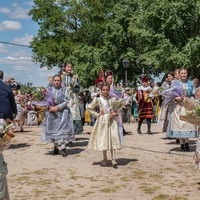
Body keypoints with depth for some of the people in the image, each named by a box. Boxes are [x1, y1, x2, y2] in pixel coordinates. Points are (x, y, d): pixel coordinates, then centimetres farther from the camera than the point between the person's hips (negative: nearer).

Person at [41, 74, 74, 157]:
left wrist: (58, 107, -15)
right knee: (53, 129, 3)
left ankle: (63, 148, -13)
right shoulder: (49, 90, 9)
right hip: (51, 112, 2)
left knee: (62, 128, -12)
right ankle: (56, 148, 13)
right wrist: (50, 107, -13)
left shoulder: (64, 90, 3)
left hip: (62, 112, -2)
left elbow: (66, 101, -4)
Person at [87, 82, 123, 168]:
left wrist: (115, 113, -6)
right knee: (103, 139, 4)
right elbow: (89, 108, 5)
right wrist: (97, 114, -3)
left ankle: (113, 159, -1)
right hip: (103, 121, -1)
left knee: (113, 138, -4)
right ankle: (104, 158, 16)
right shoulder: (98, 99, 0)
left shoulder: (113, 99, 4)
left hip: (112, 121, 1)